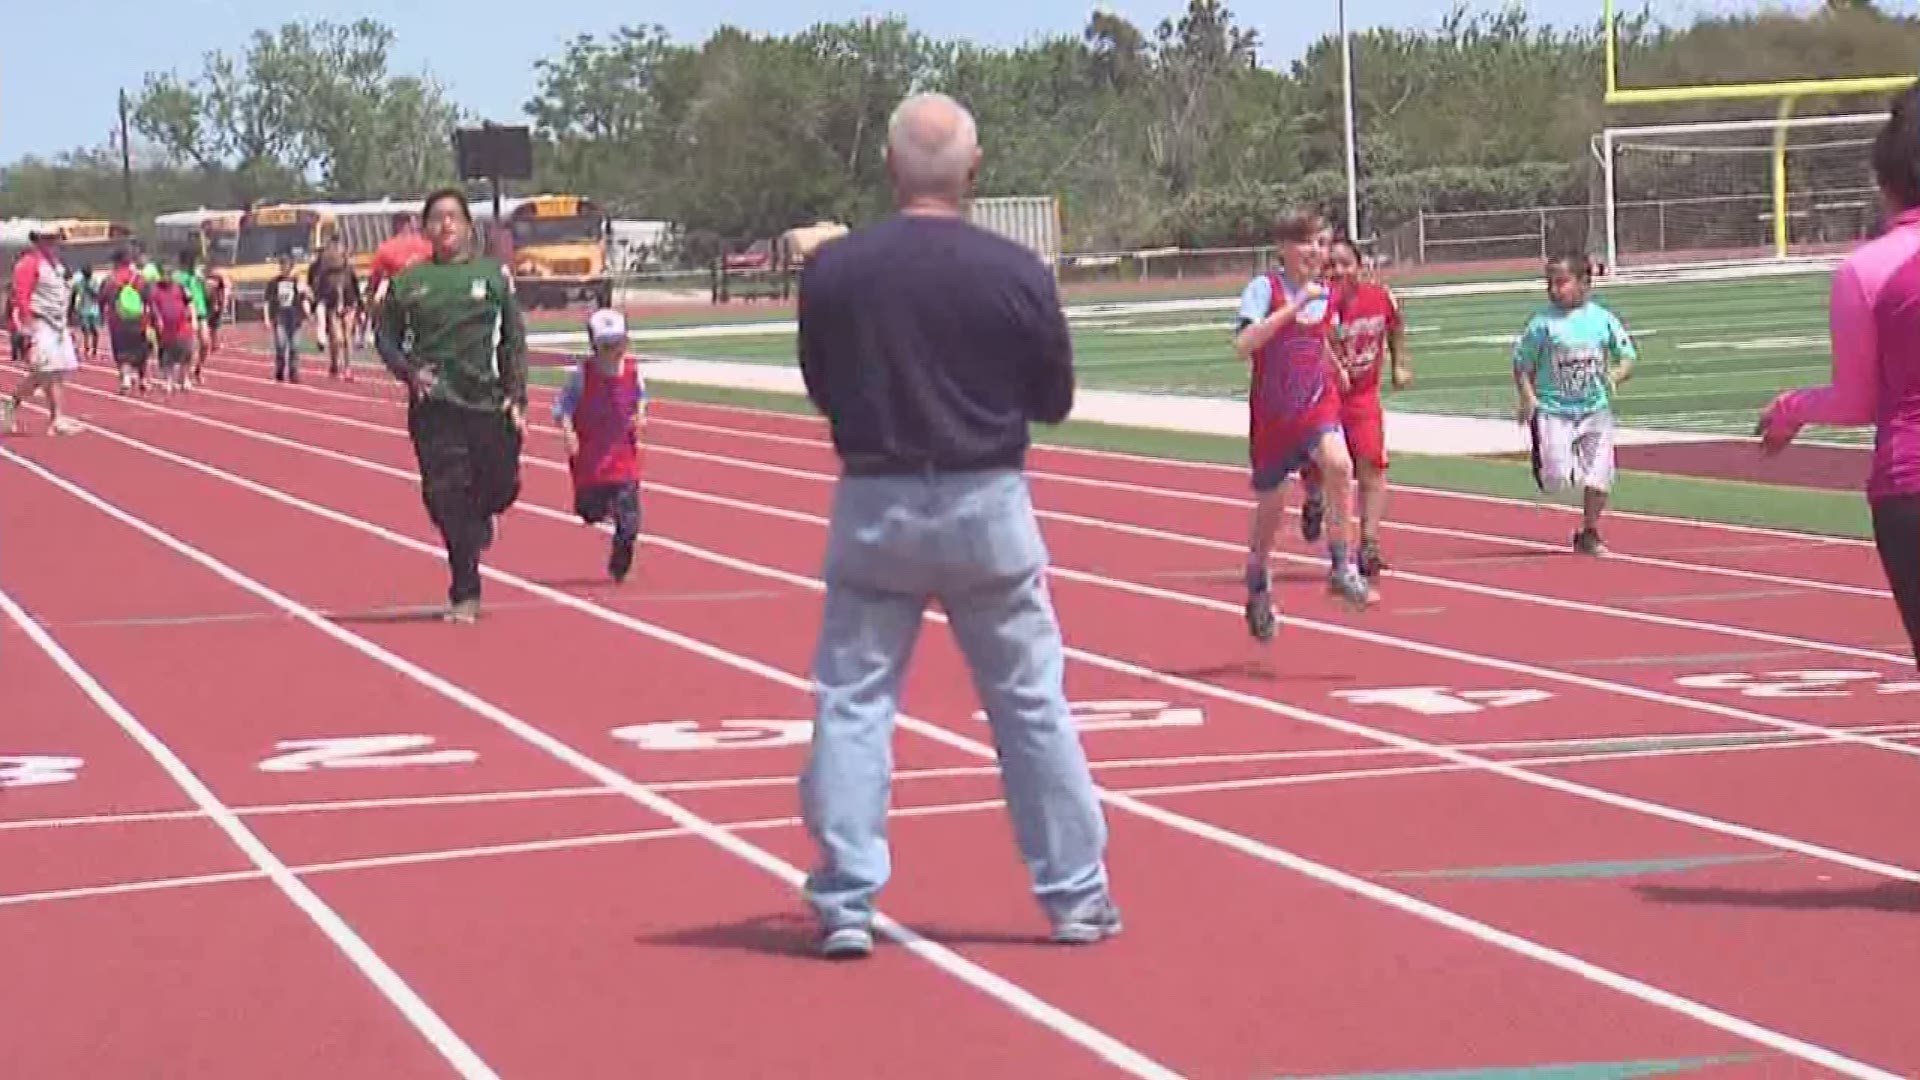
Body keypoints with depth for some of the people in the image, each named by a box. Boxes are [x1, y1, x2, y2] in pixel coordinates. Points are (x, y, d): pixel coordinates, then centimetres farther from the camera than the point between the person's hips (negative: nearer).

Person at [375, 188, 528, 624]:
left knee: (500, 486, 5)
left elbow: (514, 340, 6)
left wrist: (516, 399, -2)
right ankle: (464, 594, 2)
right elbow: (386, 338, 12)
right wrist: (409, 372, -7)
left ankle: (479, 520, 43)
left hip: (488, 403, 1)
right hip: (433, 405, -1)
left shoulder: (493, 274, 5)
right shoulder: (409, 282, 6)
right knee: (446, 495, -6)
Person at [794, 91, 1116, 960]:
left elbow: (821, 387, 5)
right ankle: (1075, 896, 15)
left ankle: (845, 903, 5)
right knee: (1032, 705, 9)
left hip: (874, 507, 0)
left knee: (852, 703, 8)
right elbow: (1055, 400, 2)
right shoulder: (1016, 273, -9)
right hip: (987, 506, 0)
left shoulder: (833, 270, -7)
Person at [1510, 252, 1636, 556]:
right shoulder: (1543, 323, -6)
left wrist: (1615, 375, -12)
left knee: (1598, 476, -1)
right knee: (1557, 481, -10)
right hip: (1553, 409, -2)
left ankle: (1589, 533, 20)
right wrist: (1527, 398, -13)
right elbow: (1522, 363, -1)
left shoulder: (1602, 319, -1)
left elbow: (1627, 357, 8)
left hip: (1595, 408, 2)